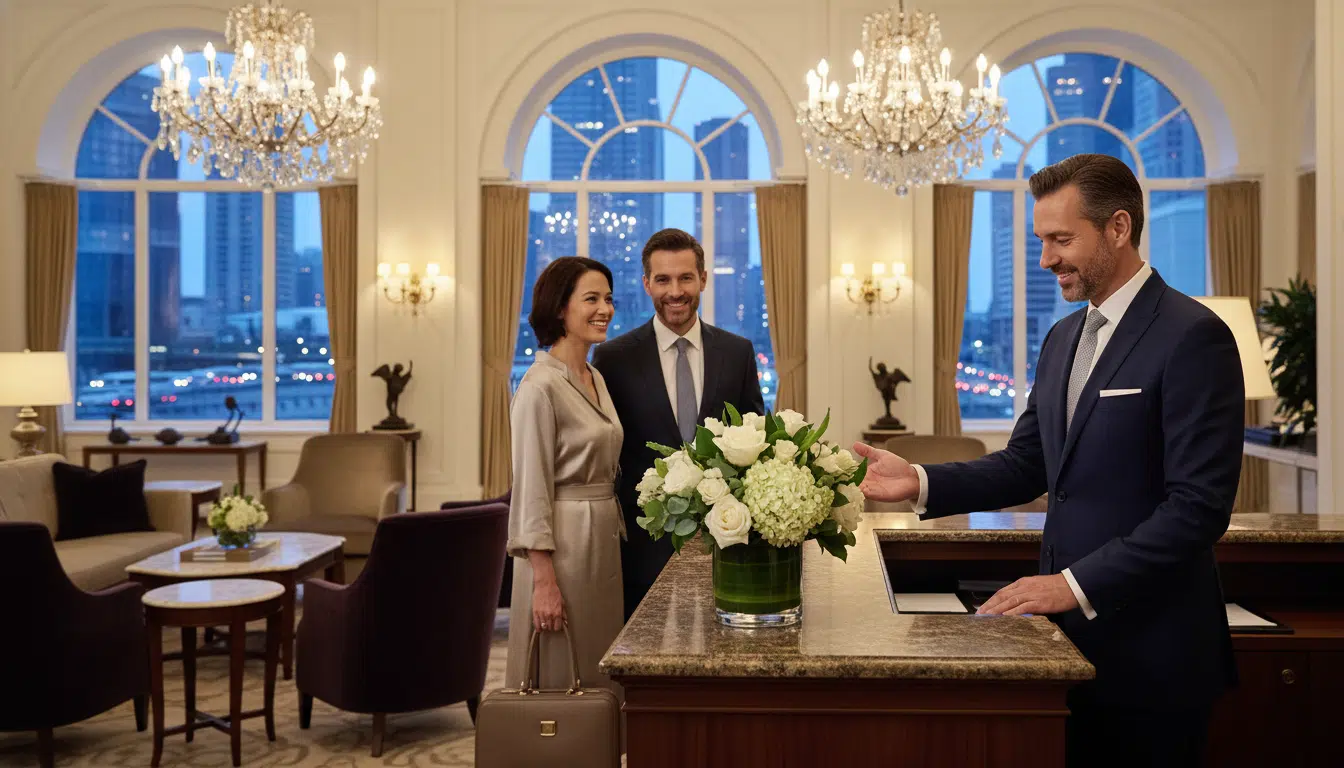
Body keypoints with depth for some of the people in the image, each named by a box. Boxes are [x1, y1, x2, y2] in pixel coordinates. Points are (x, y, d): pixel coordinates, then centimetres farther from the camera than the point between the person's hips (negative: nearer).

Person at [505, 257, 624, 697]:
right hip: (563, 544, -8)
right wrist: (545, 579, -19)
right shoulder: (541, 385, -15)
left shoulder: (596, 379, 11)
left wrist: (616, 536, 13)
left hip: (603, 541, 8)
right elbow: (531, 487, -17)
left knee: (599, 677, 15)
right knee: (560, 681, 3)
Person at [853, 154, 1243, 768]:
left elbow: (1199, 506, -18)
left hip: (1149, 646, -7)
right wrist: (920, 483, -5)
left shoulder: (1193, 337, -13)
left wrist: (1078, 585, -21)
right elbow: (1026, 465, 10)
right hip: (1070, 625, 7)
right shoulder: (1064, 337, 12)